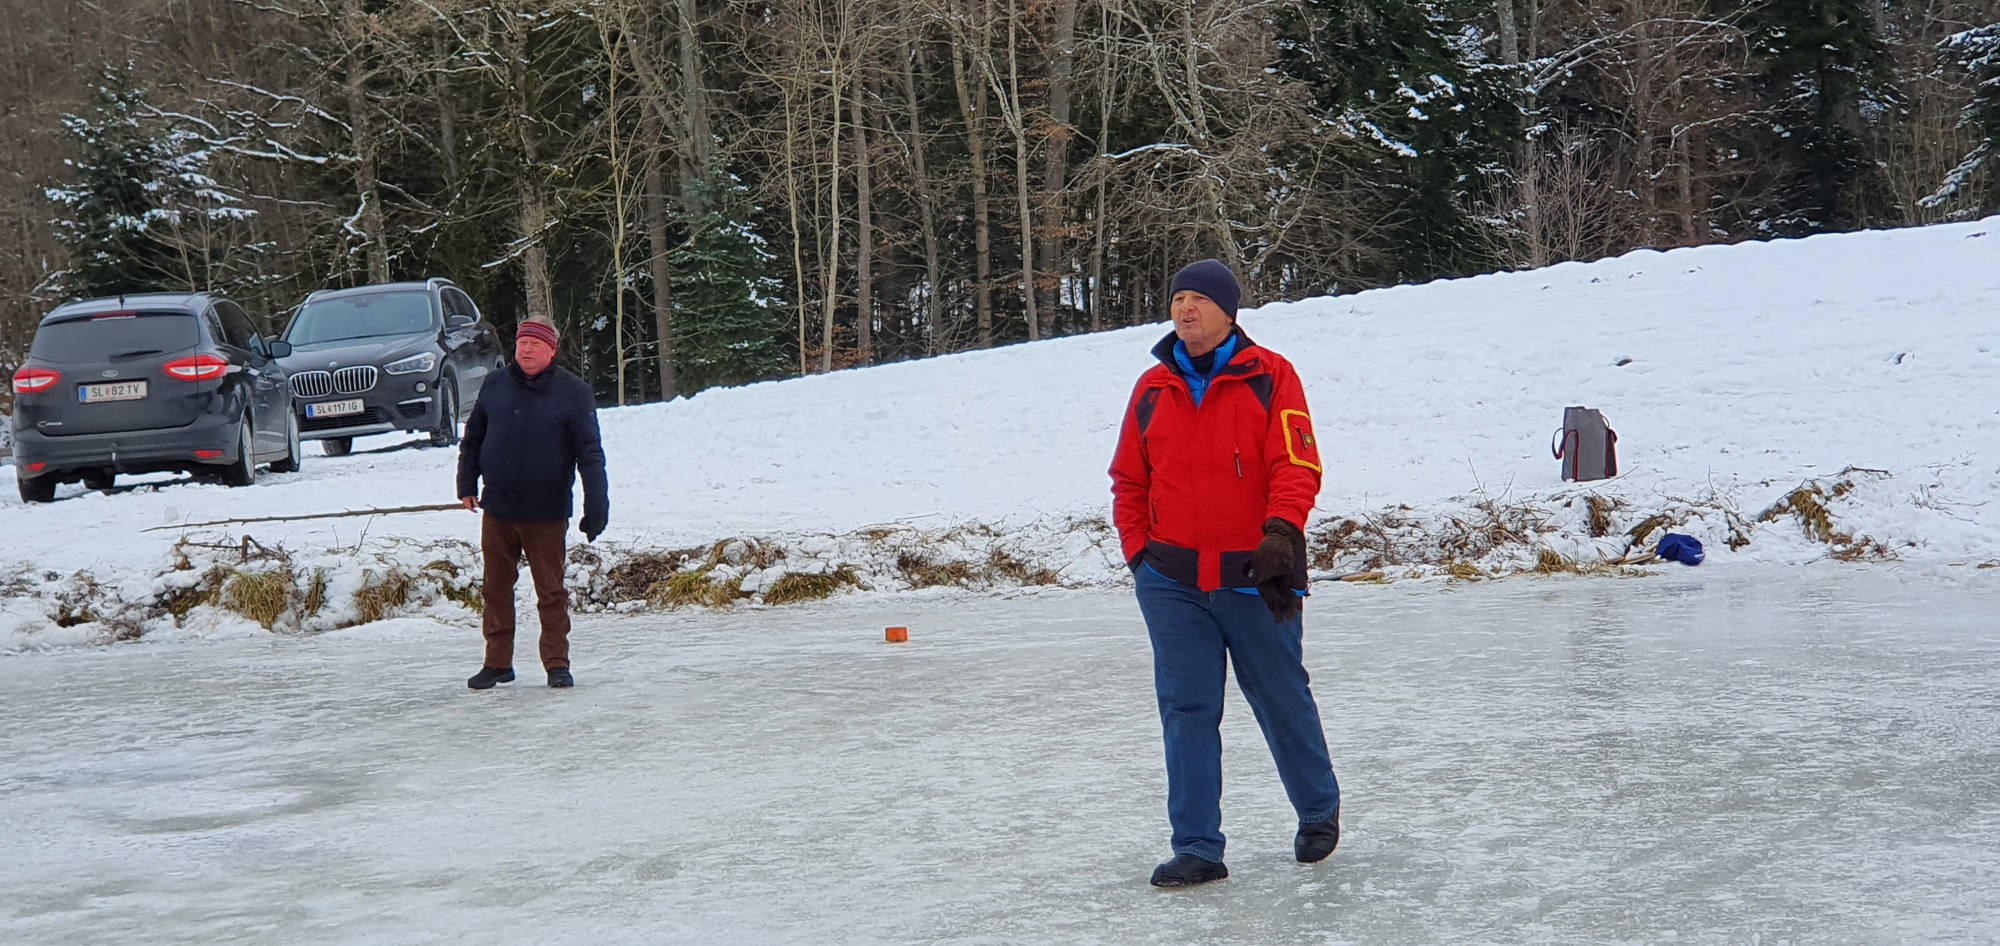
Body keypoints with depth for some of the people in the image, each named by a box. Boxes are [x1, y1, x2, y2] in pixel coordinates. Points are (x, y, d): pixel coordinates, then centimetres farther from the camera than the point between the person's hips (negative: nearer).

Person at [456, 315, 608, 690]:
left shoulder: (573, 392, -4)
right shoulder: (494, 387, 7)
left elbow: (590, 453, -6)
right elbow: (472, 440, 16)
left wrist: (596, 505, -11)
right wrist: (467, 485, 11)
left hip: (547, 514, -4)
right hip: (497, 510, 4)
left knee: (551, 592, 1)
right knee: (495, 589, 9)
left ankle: (557, 664, 9)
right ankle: (497, 663, 19)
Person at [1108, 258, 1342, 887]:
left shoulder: (1269, 376, -3)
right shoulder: (1152, 389, 8)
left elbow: (1297, 463, -10)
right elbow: (1128, 479, 15)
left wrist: (1282, 531, -25)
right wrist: (1137, 551, 5)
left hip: (1255, 576, -3)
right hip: (1172, 581, 3)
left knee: (1283, 701, 10)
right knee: (1186, 710, -1)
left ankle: (1319, 811, 33)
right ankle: (1197, 847, 4)